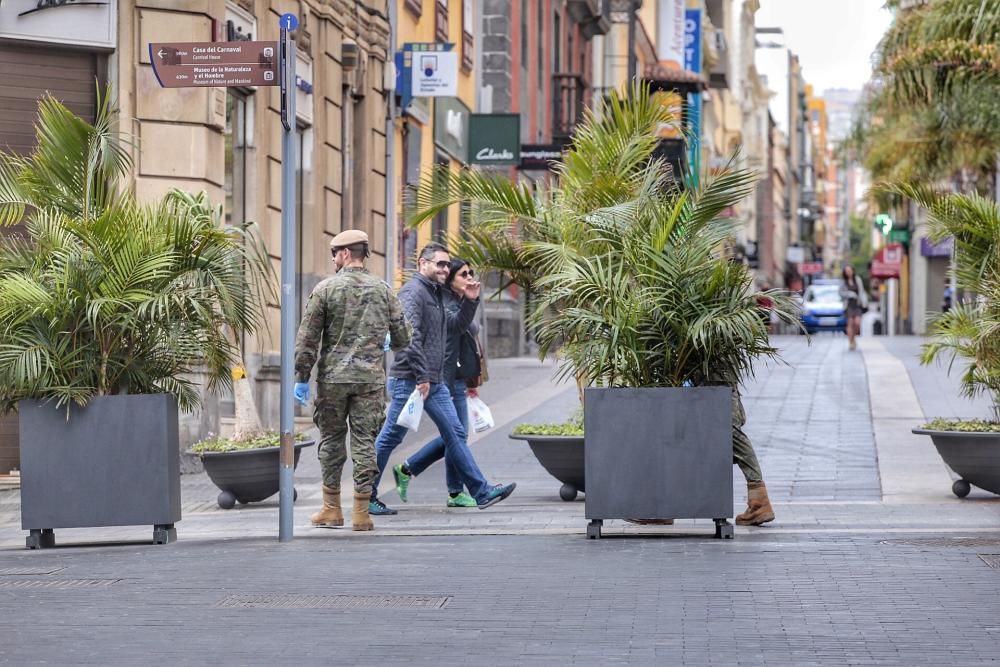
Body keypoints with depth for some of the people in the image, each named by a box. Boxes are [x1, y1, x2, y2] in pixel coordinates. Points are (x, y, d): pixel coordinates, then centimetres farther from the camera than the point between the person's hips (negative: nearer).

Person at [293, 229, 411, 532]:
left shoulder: (325, 289, -2)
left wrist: (301, 377, 1)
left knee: (331, 439, 10)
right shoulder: (383, 290, 5)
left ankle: (332, 509, 14)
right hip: (370, 379, 1)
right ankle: (361, 512, 0)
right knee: (364, 442, 3)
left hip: (333, 378, -1)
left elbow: (307, 337, -4)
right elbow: (402, 338, 9)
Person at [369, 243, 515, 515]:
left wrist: (470, 301, 12)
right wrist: (422, 377, -23)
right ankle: (366, 496, 7)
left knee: (455, 434, 5)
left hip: (435, 381, 9)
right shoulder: (413, 292, -12)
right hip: (409, 380, -9)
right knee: (390, 438, -2)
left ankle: (482, 492, 5)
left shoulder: (435, 294, 20)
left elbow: (458, 325, 28)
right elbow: (409, 337, -21)